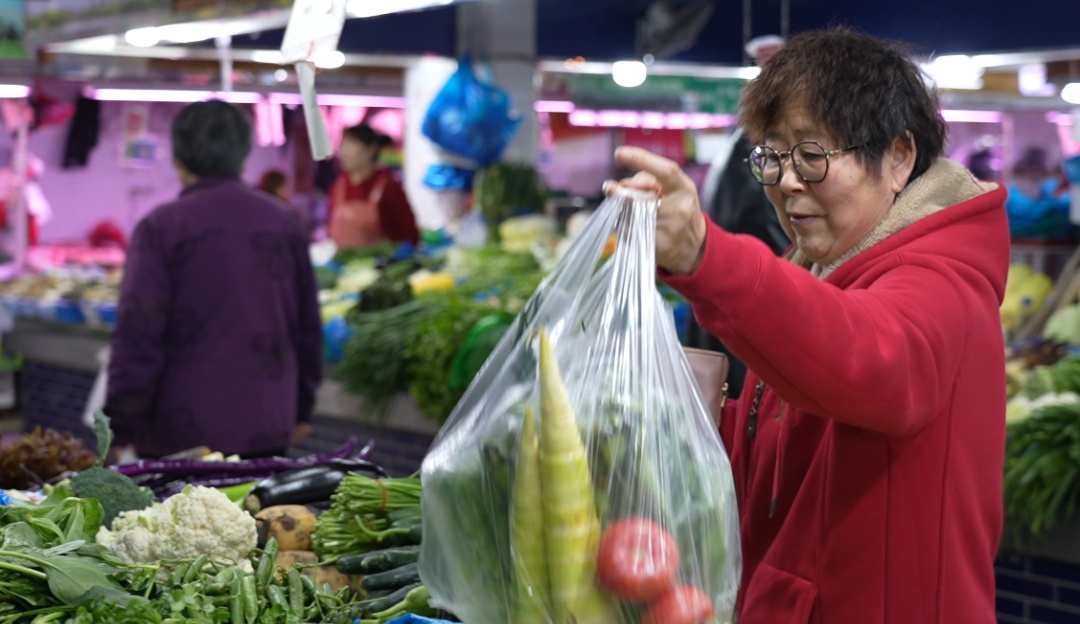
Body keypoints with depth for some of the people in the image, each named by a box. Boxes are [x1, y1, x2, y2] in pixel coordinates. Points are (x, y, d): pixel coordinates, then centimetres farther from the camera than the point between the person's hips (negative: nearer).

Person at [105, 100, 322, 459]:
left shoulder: (159, 228, -7)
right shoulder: (283, 223, 7)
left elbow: (138, 335, -10)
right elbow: (308, 325, 14)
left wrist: (122, 430, -3)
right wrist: (301, 411, 23)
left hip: (179, 433, -4)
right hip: (268, 429, 4)